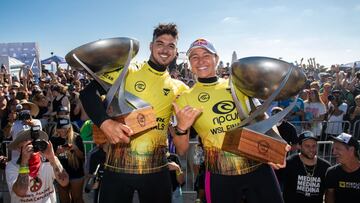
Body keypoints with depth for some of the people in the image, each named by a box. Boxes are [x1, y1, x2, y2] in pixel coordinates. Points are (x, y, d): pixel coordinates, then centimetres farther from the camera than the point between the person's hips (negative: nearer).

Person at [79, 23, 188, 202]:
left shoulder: (178, 88, 8)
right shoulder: (126, 73, -1)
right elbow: (87, 92, -8)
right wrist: (105, 122, -24)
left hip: (157, 168, 3)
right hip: (118, 165, -2)